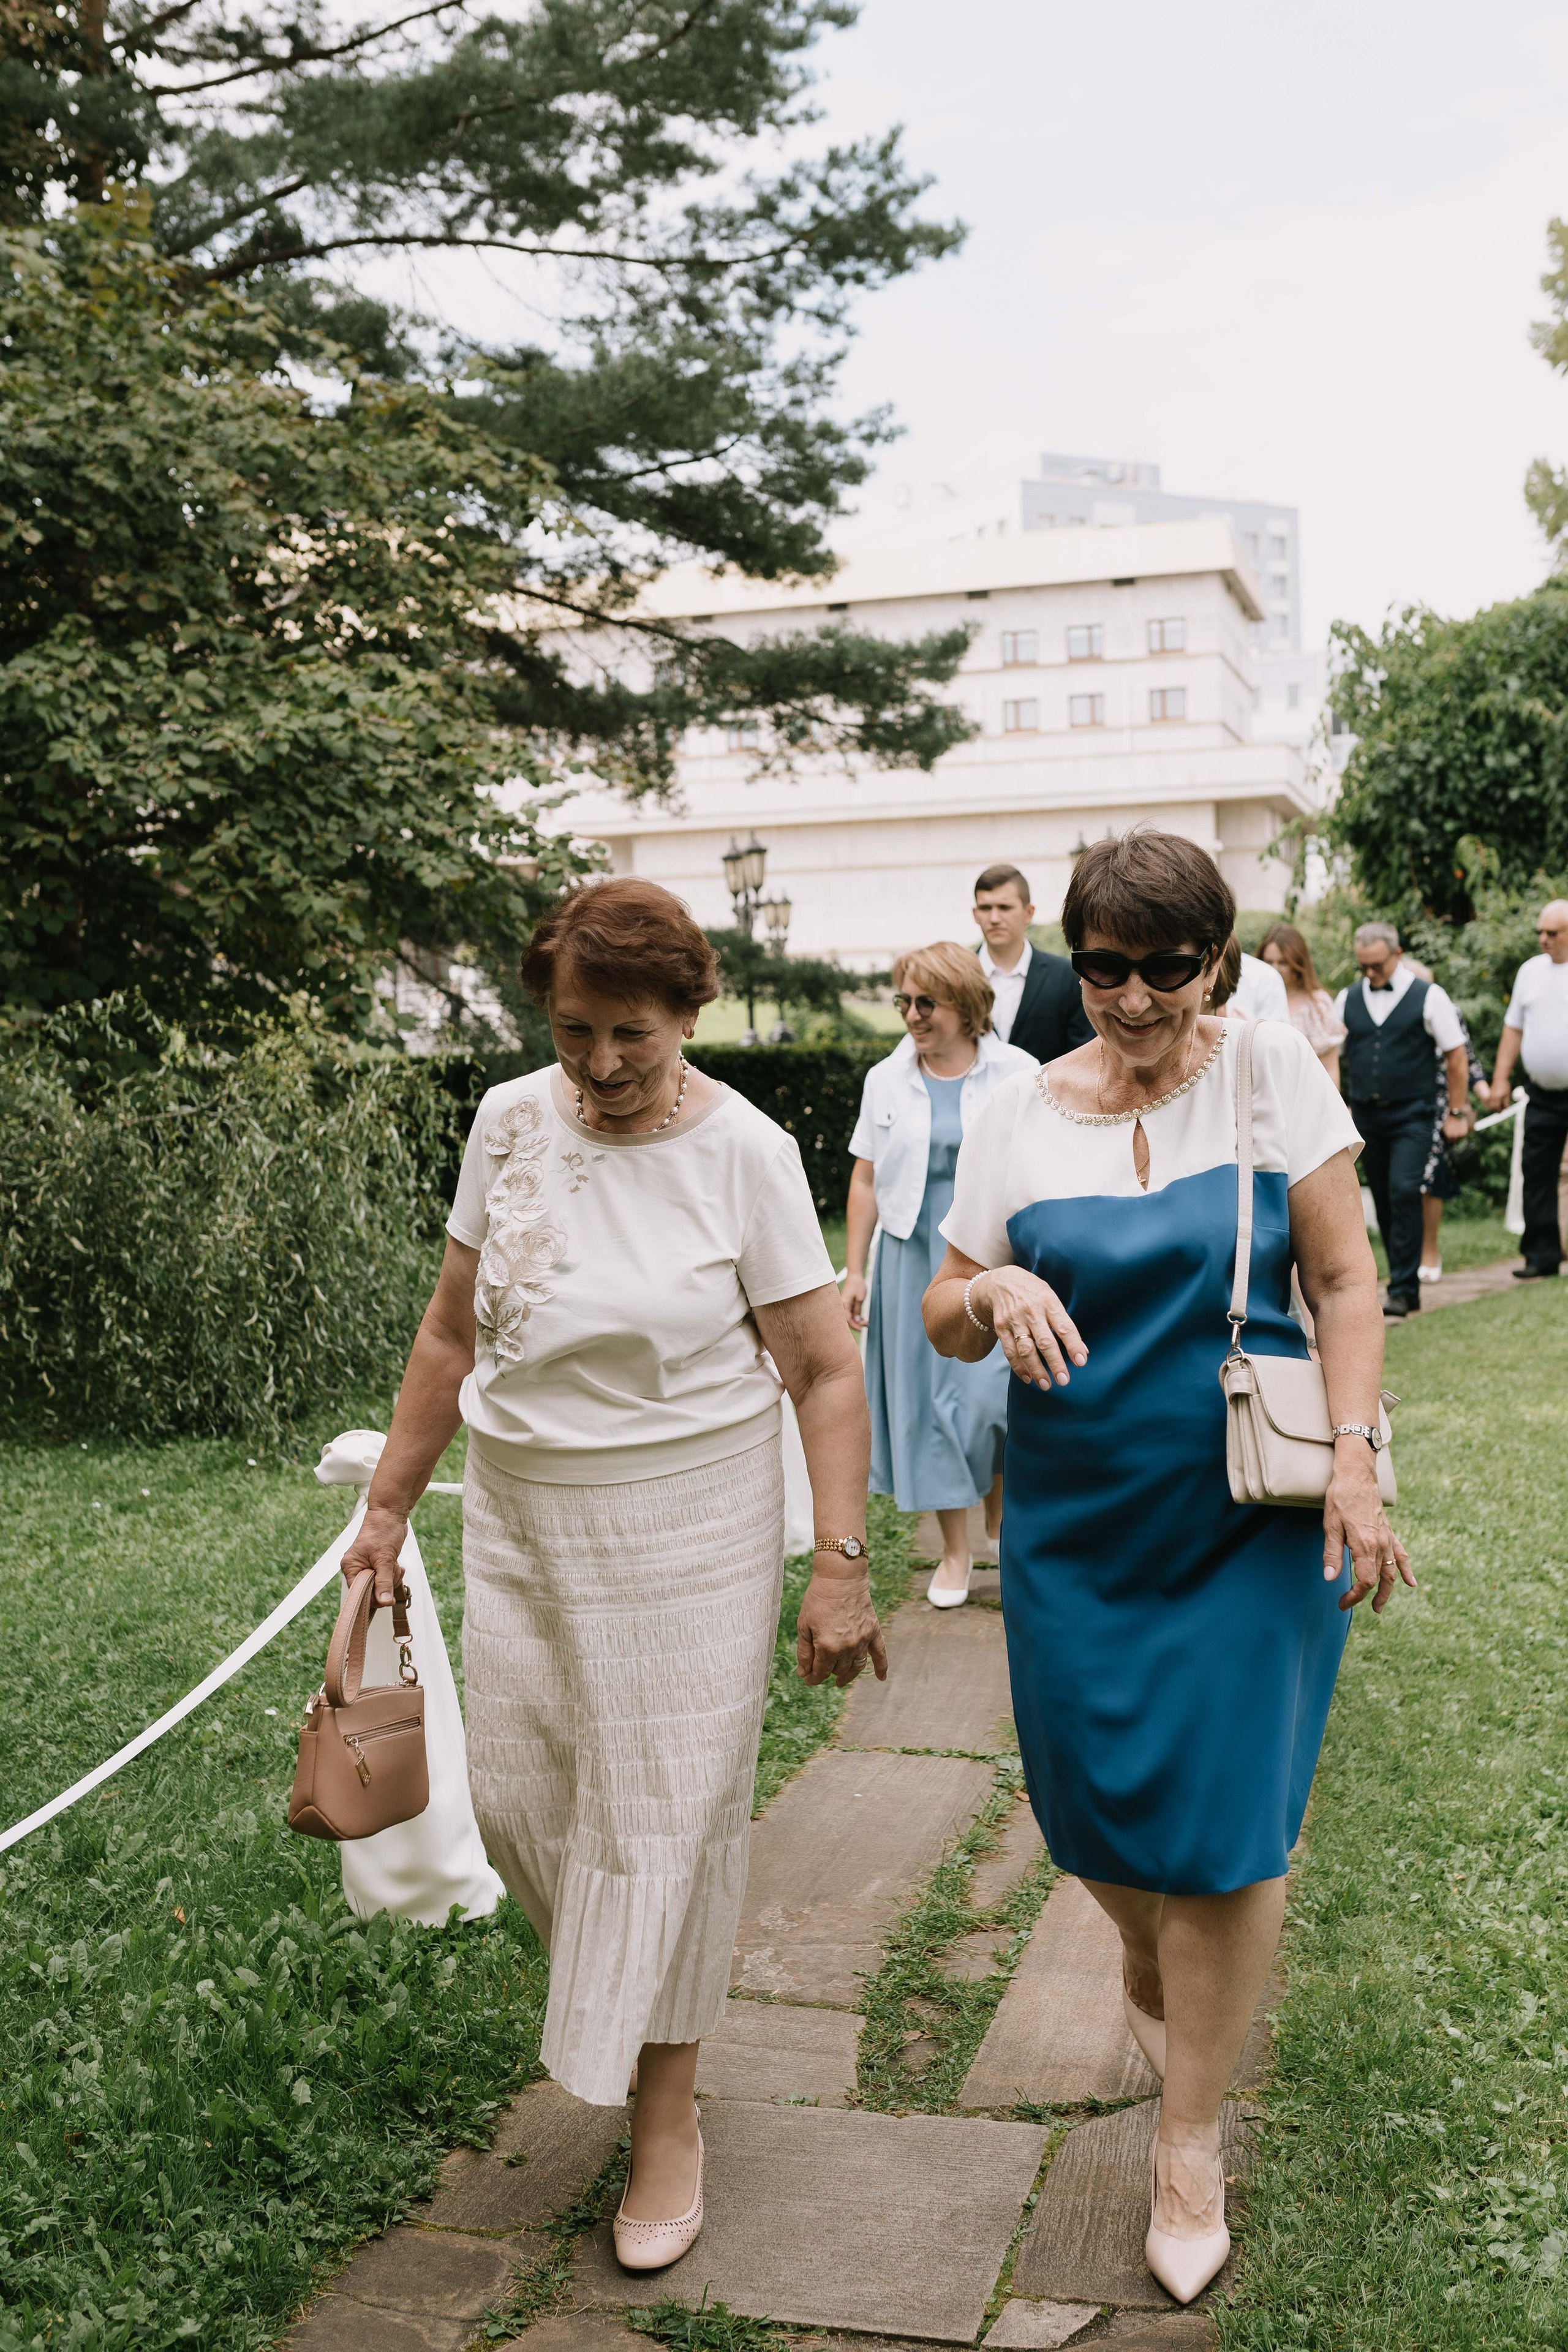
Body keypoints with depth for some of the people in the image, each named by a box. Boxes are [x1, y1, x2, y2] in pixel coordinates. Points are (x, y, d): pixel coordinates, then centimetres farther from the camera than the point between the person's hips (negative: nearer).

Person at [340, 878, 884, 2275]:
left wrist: (842, 1562, -16)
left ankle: (667, 2120, 21)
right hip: (521, 1520, 4)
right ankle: (632, 1990, 39)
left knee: (668, 1816, 3)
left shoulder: (743, 1151, -12)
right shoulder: (510, 1123, -1)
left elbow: (826, 1374, -10)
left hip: (689, 1524, -4)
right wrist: (390, 1505, 9)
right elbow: (452, 1333, 8)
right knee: (516, 1795, 9)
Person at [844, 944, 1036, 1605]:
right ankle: (954, 1550, 18)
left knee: (994, 1393, -8)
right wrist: (855, 1270, 6)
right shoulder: (886, 1080, 6)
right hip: (916, 1259, 2)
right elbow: (866, 1180, 9)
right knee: (930, 1400, 5)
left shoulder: (1016, 1072, -1)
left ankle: (1003, 1515, 18)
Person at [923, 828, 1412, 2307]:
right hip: (1075, 1523, 2)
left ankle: (1191, 2139, 17)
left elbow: (1343, 1280, -3)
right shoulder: (1019, 1116, -1)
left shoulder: (1271, 1074, -5)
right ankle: (1149, 1967, 45)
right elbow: (943, 1317, 5)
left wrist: (1354, 1460, -13)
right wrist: (993, 1296, -18)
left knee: (1222, 1822, -2)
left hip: (1250, 1519, -2)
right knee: (1094, 1804, 9)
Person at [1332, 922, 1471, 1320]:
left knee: (1404, 1193, -15)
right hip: (1365, 1115, 4)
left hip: (1411, 1115, -4)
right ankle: (1405, 1282, 18)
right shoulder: (1347, 999, 9)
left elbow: (1456, 1056, 1)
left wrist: (1457, 1113, -1)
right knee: (1384, 1201, 7)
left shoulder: (1428, 996, -2)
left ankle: (1402, 1291, -12)